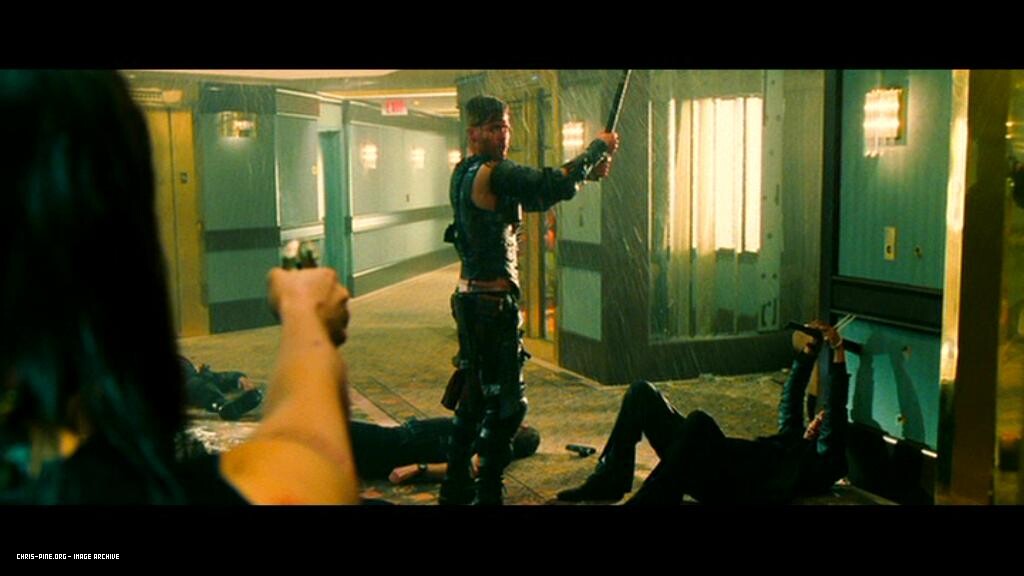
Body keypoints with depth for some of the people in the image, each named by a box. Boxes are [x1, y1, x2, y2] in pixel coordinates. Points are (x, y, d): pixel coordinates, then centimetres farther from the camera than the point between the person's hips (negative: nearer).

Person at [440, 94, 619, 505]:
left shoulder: (464, 174, 13)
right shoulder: (493, 173, -16)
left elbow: (532, 198, 16)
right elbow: (553, 186, -23)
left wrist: (587, 172, 6)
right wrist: (600, 147, -8)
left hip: (468, 297, 10)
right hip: (493, 301, -10)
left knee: (474, 392, 20)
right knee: (507, 401, -1)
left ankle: (456, 486, 29)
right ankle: (488, 492, 4)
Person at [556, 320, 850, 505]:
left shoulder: (821, 461, 15)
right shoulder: (793, 441, 36)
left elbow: (836, 412, 5)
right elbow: (790, 399, 41)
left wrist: (838, 354, 2)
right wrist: (809, 351, 38)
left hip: (736, 483, -9)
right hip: (706, 471, 9)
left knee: (699, 422, -41)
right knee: (642, 392, 0)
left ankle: (650, 498, -36)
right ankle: (611, 480, -4)